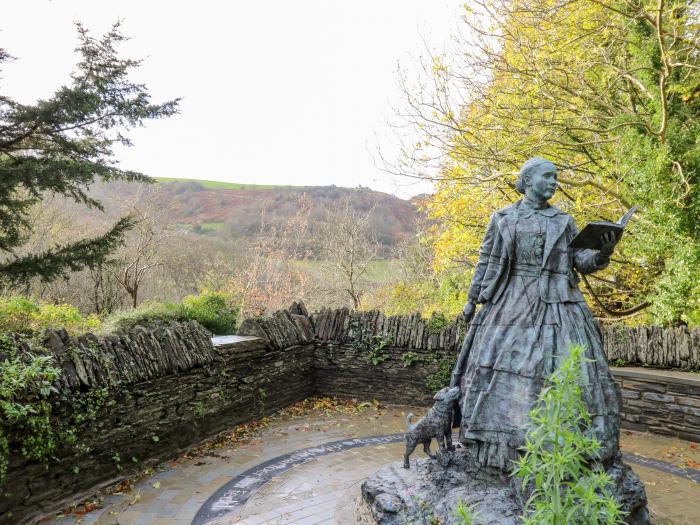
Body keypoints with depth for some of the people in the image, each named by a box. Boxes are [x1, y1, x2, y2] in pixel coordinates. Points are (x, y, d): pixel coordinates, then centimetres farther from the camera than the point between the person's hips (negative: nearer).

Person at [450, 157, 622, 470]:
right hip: (512, 303, -1)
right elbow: (485, 261, 10)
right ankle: (502, 441, 9)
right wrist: (472, 299, 8)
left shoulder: (563, 221, 11)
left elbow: (581, 260, 7)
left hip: (556, 304, 1)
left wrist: (602, 253, -15)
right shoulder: (503, 218, 8)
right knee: (502, 368, -3)